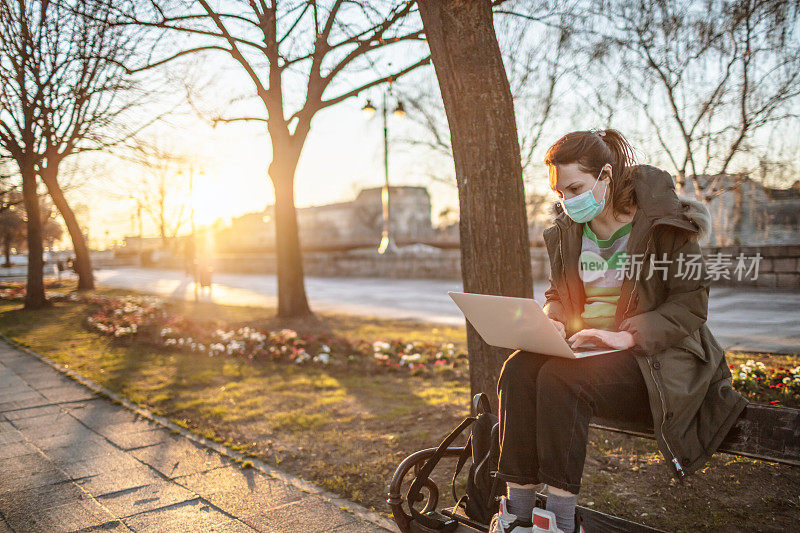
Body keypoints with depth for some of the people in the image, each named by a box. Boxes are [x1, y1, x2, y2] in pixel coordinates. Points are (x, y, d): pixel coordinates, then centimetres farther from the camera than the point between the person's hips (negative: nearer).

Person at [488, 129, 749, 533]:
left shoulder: (664, 221, -7)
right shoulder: (567, 230, 9)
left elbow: (691, 303, -9)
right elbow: (557, 293, 19)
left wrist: (627, 336, -22)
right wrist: (551, 321, -6)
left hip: (651, 358, -5)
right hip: (581, 347, 5)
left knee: (559, 378, -32)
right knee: (517, 370, -25)